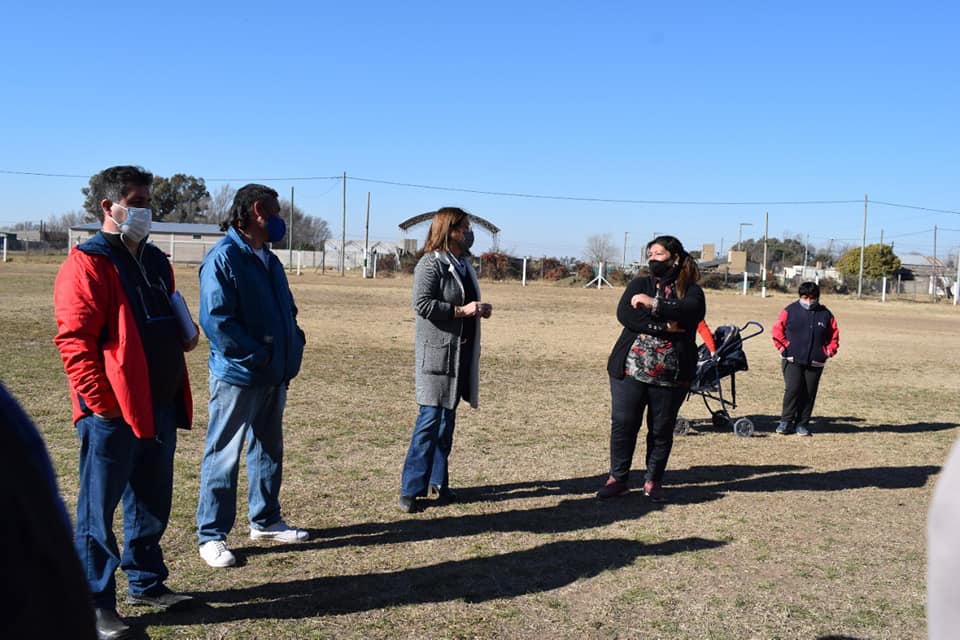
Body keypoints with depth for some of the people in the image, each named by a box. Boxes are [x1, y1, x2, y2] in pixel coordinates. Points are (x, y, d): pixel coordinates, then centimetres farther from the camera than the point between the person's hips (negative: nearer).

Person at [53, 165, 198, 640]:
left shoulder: (155, 262, 15)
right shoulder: (87, 264, -11)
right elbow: (74, 339, -17)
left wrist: (184, 335, 3)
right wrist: (101, 400, -20)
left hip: (160, 406, 8)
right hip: (112, 411, -8)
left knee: (152, 503, 17)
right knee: (99, 510, 4)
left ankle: (146, 582, 33)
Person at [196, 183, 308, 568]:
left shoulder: (269, 261, 13)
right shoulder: (223, 258, -15)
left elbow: (287, 309, 22)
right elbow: (216, 320, -22)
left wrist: (293, 346, 6)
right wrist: (258, 354, -20)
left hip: (275, 376, 9)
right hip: (237, 375, -9)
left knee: (269, 450, 18)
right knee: (223, 456, 1)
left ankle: (266, 521, 32)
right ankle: (211, 536, 12)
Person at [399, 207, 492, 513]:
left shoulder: (464, 263, 15)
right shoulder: (430, 264, -11)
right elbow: (422, 303, -19)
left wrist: (478, 310, 4)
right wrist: (461, 310, -20)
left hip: (462, 350, 8)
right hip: (437, 351, -8)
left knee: (447, 418, 13)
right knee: (430, 418, -7)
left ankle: (437, 482, 23)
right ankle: (411, 488, 1)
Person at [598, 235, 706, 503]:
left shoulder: (691, 291, 5)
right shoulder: (640, 285, 9)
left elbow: (687, 313, -18)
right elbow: (625, 314, -10)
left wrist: (653, 304, -20)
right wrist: (664, 327, -17)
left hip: (671, 376, -1)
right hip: (631, 369, 1)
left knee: (662, 430, 7)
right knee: (623, 424, 3)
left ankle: (653, 481, 22)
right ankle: (617, 478, 16)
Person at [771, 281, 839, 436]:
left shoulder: (826, 314, 8)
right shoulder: (791, 310, 1)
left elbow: (834, 335, 17)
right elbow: (777, 329, 3)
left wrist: (829, 351, 6)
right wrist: (783, 346, -4)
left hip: (815, 362, 2)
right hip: (792, 360, -2)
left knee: (809, 393, 3)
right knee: (792, 389, -10)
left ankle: (802, 423, 13)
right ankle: (786, 421, 1)